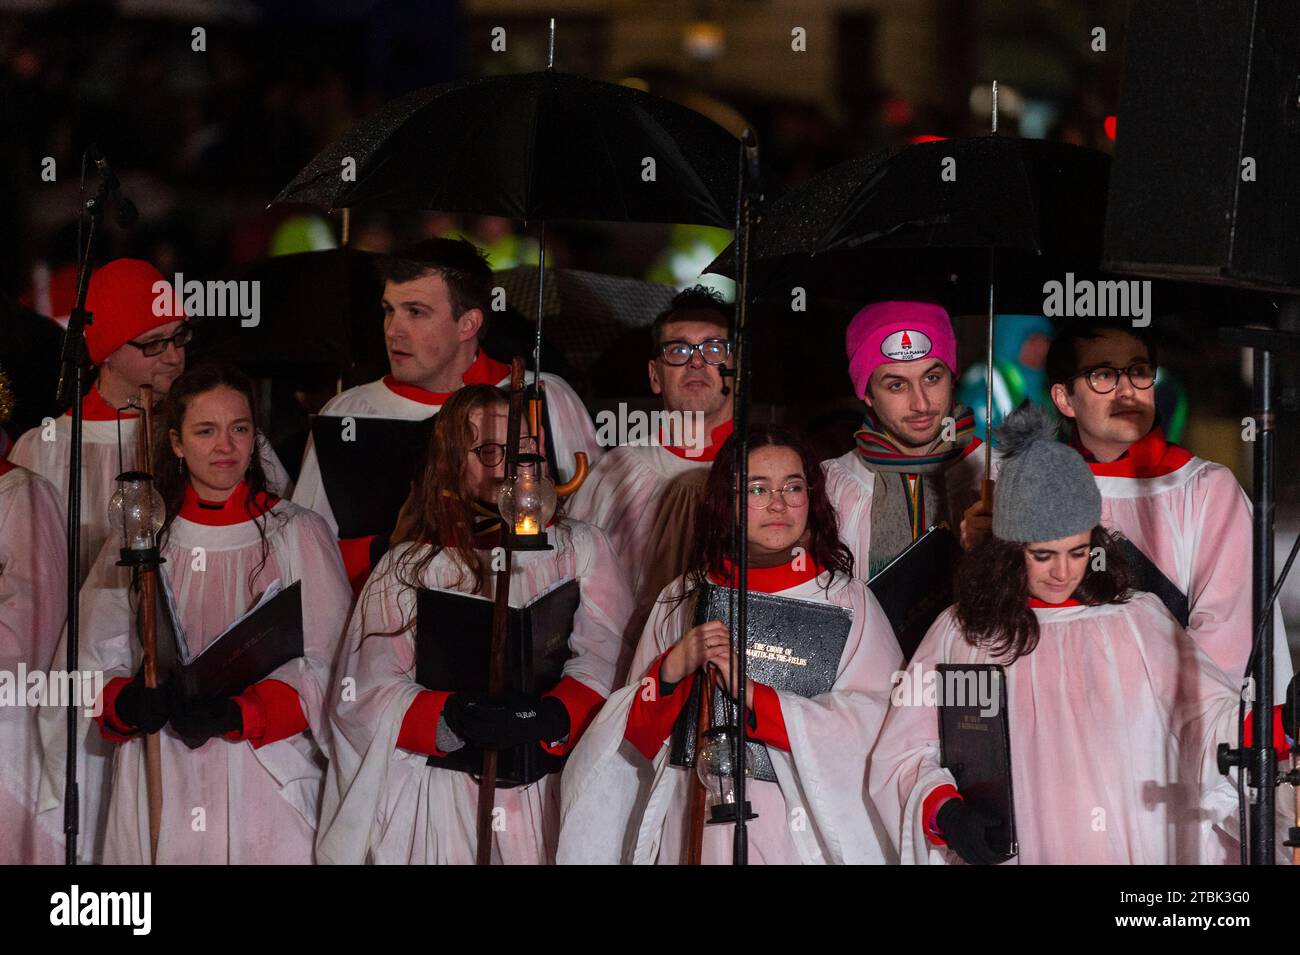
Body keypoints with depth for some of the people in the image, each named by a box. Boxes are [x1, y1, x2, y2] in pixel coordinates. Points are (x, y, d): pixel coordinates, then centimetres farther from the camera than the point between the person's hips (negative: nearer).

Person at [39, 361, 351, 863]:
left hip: (268, 785, -2)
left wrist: (234, 713, -18)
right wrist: (128, 704, -16)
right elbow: (95, 664, 6)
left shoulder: (299, 534, 4)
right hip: (160, 795, 2)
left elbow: (325, 669, -3)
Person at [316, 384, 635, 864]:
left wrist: (549, 717, -23)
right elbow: (366, 693, 0)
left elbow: (605, 667, -3)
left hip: (551, 802, 0)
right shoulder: (406, 567, 9)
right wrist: (452, 719, -19)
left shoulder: (581, 549, 10)